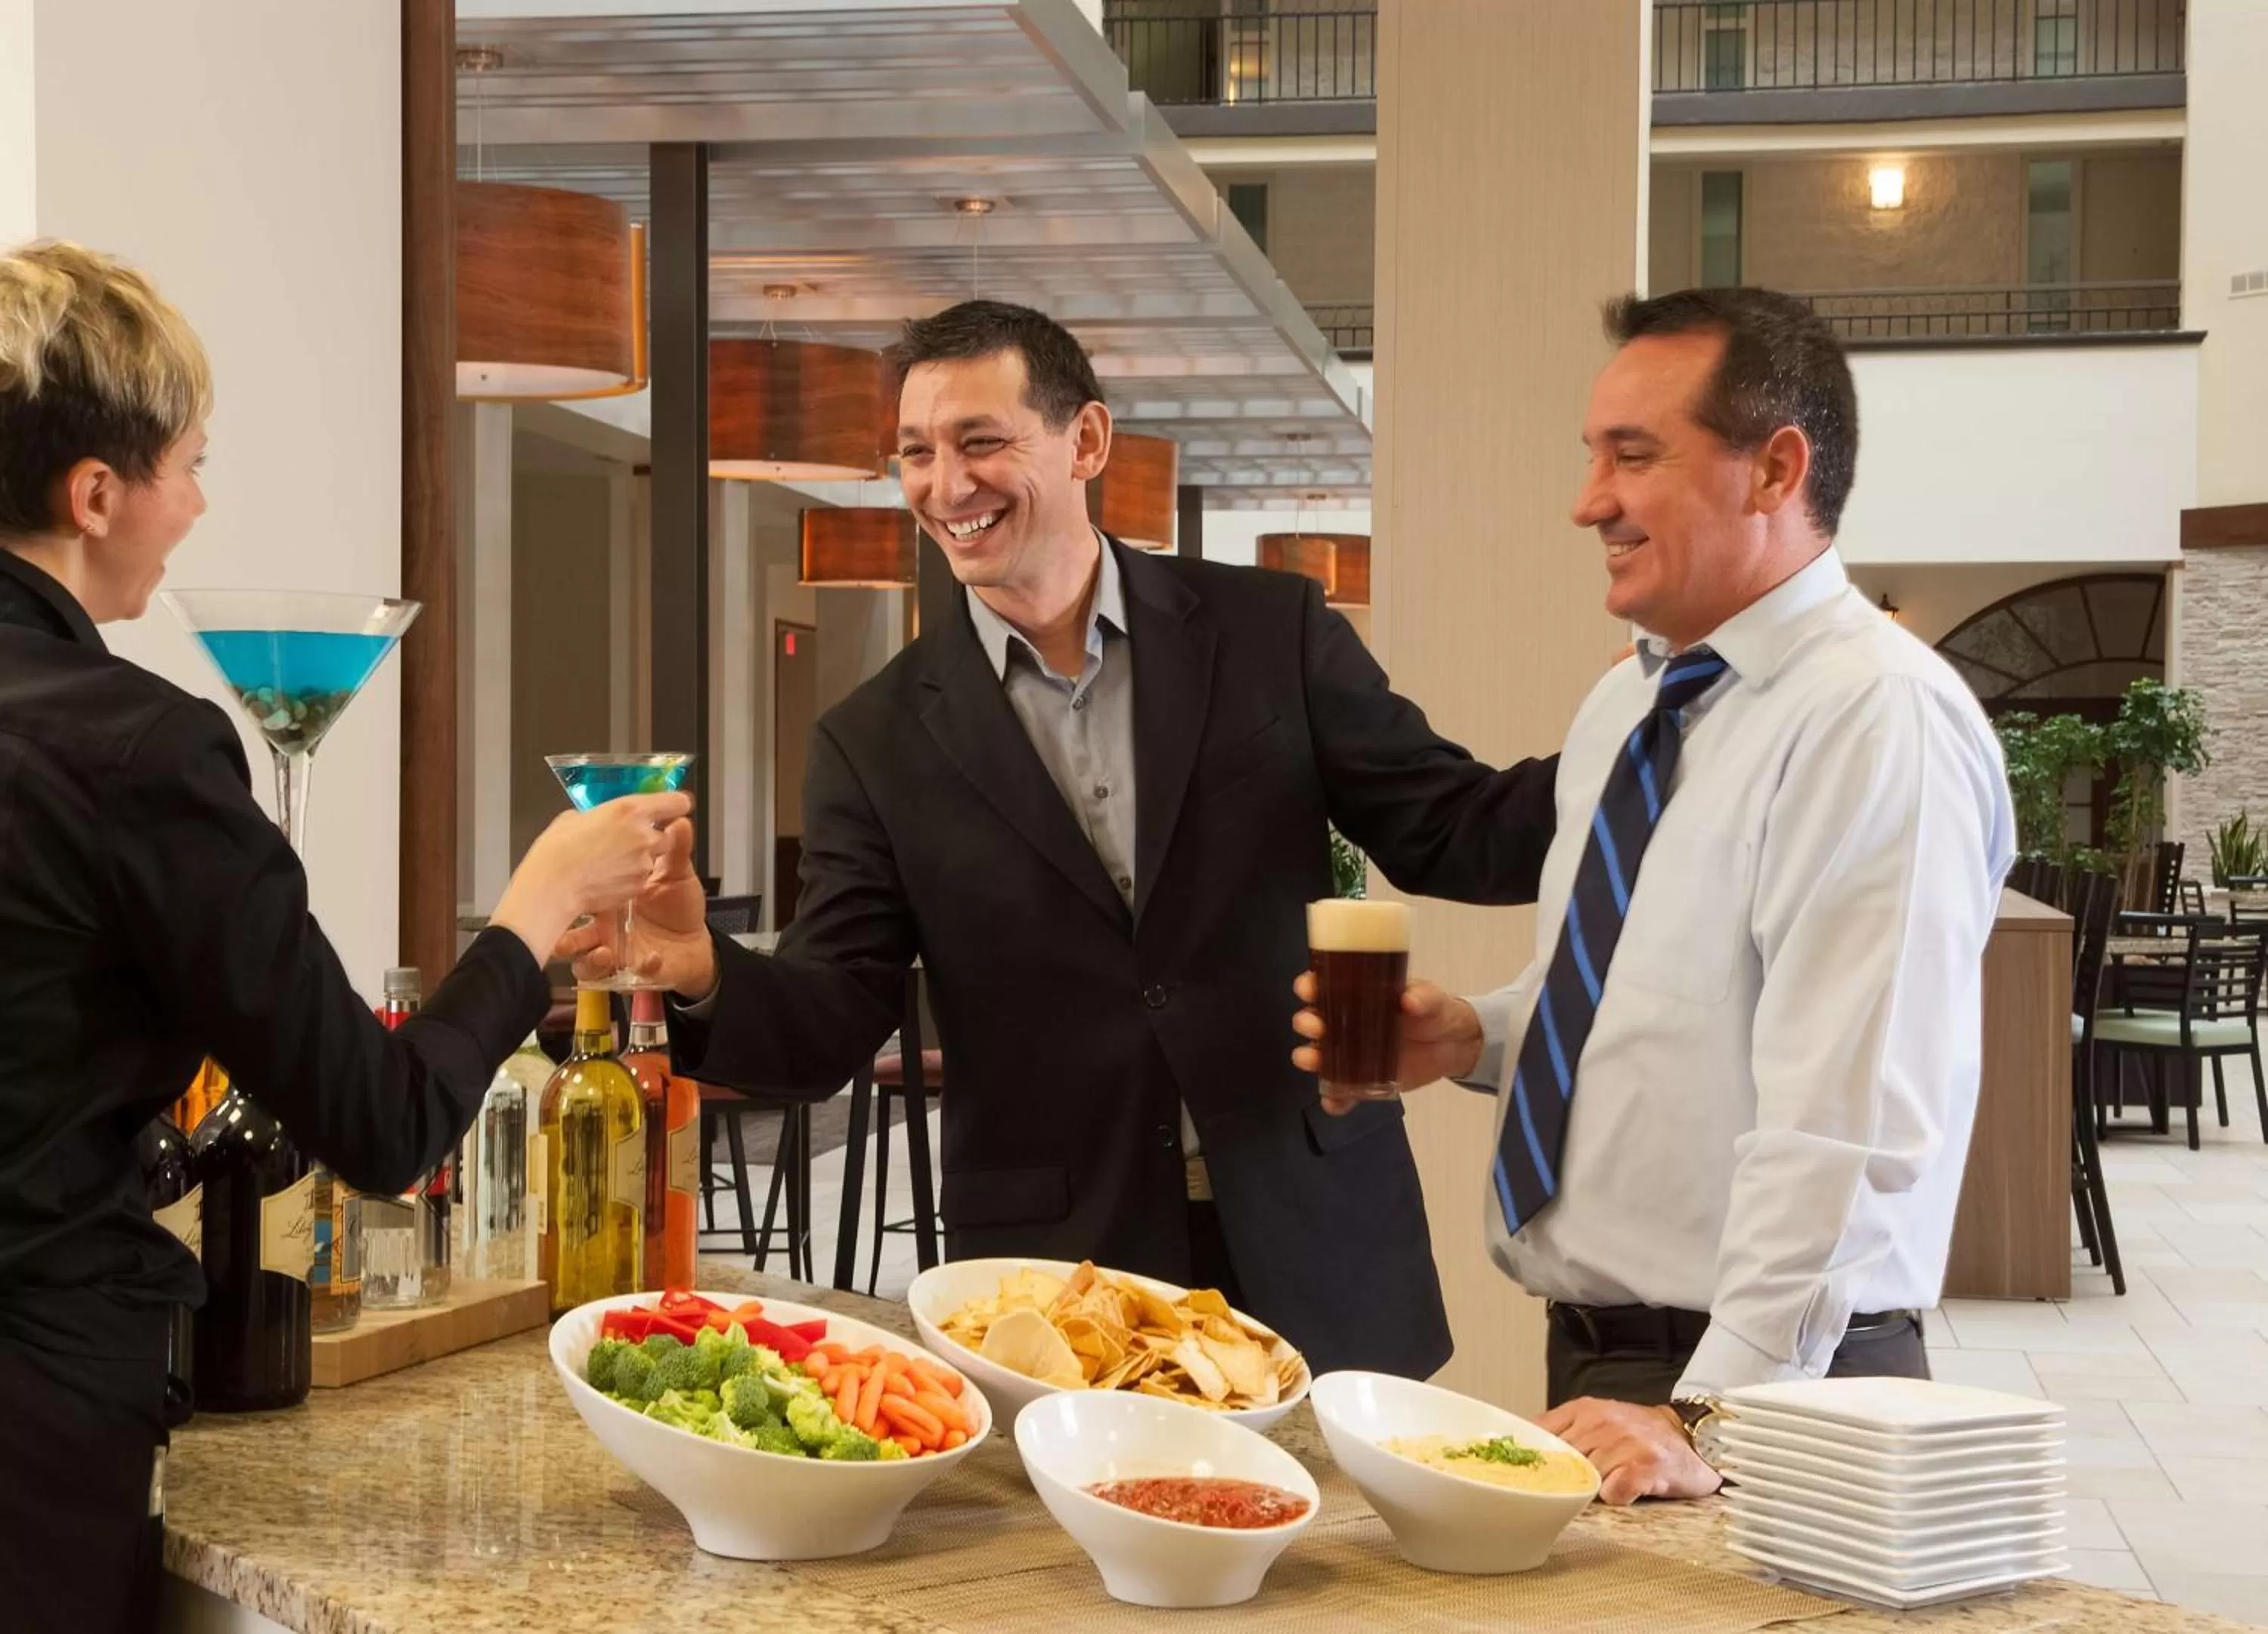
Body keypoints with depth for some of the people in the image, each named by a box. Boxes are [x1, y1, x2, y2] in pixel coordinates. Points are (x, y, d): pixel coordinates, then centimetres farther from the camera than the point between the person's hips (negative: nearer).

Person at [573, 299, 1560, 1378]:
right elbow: (829, 1029, -2)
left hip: (1317, 1256, 1)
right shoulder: (878, 741, 1)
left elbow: (1447, 835, 2)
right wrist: (704, 973, -23)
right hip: (1052, 1285, 0)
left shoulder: (1270, 632, 1)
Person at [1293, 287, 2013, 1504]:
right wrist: (1475, 1038, 4)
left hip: (1757, 1399, -8)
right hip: (1592, 1362, 8)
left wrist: (1711, 1417, -28)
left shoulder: (1877, 720, -18)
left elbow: (1849, 1128, -25)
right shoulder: (1626, 705, 9)